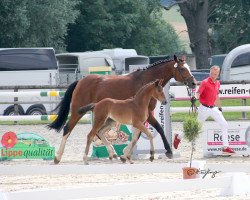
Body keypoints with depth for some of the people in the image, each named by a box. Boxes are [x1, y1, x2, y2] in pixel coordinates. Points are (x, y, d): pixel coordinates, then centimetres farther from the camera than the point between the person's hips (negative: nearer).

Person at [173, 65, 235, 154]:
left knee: (224, 124, -4)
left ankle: (226, 147, -2)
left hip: (213, 108, 6)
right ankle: (178, 137, 24)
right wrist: (195, 98, -46)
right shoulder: (205, 82, -13)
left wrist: (220, 108, 26)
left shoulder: (217, 83, 8)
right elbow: (198, 94, -25)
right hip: (204, 109, -6)